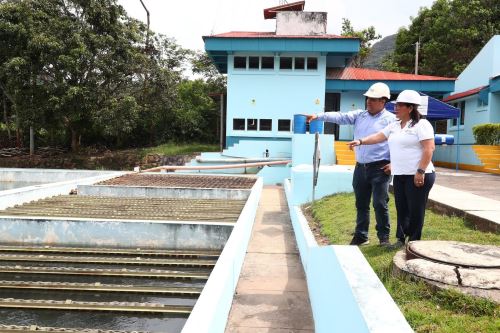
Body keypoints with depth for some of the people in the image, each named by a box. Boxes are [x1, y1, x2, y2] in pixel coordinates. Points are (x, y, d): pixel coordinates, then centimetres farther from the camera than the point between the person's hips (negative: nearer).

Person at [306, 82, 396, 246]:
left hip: (380, 168, -5)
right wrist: (318, 116, -10)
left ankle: (384, 237, 14)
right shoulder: (359, 115, 9)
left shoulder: (391, 119, -5)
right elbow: (340, 117, 0)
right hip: (360, 167, 5)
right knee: (361, 204, 13)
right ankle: (360, 236, 25)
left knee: (380, 204, -1)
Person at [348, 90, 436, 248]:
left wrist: (421, 171, -21)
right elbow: (378, 137, 12)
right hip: (399, 175, 7)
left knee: (415, 210, 1)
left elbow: (429, 148, -15)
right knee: (401, 208, 12)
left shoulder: (421, 124, -9)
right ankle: (401, 238, 21)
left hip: (418, 176, -7)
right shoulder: (394, 126, 14)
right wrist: (360, 141, -4)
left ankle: (414, 242, 12)